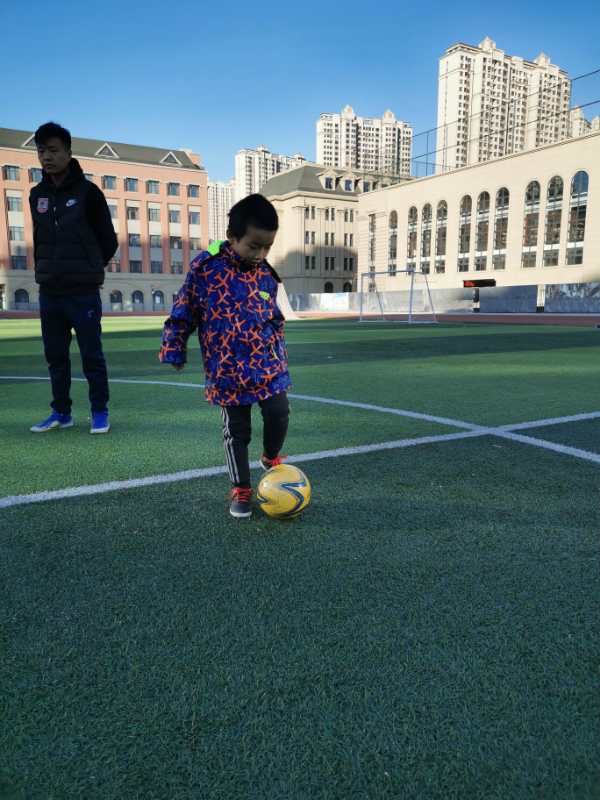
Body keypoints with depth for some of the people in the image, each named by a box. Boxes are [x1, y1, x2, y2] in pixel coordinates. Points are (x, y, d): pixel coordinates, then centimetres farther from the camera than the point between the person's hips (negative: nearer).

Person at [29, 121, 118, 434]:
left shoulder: (87, 192, -4)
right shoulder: (37, 195, 10)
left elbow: (109, 242, 0)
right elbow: (38, 240, 19)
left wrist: (87, 270, 7)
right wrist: (48, 271, 11)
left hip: (83, 293, -5)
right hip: (48, 293, 5)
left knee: (92, 356, 0)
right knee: (55, 356, 10)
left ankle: (100, 412, 11)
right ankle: (61, 412, 21)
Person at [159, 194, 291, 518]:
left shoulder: (266, 274, 3)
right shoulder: (204, 267, -9)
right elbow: (183, 312, -1)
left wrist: (280, 356, 18)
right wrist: (173, 350, 0)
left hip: (269, 366, 3)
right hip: (228, 371, -3)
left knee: (278, 414, -6)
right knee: (236, 431, 5)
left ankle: (271, 458, 26)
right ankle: (241, 488, 23)